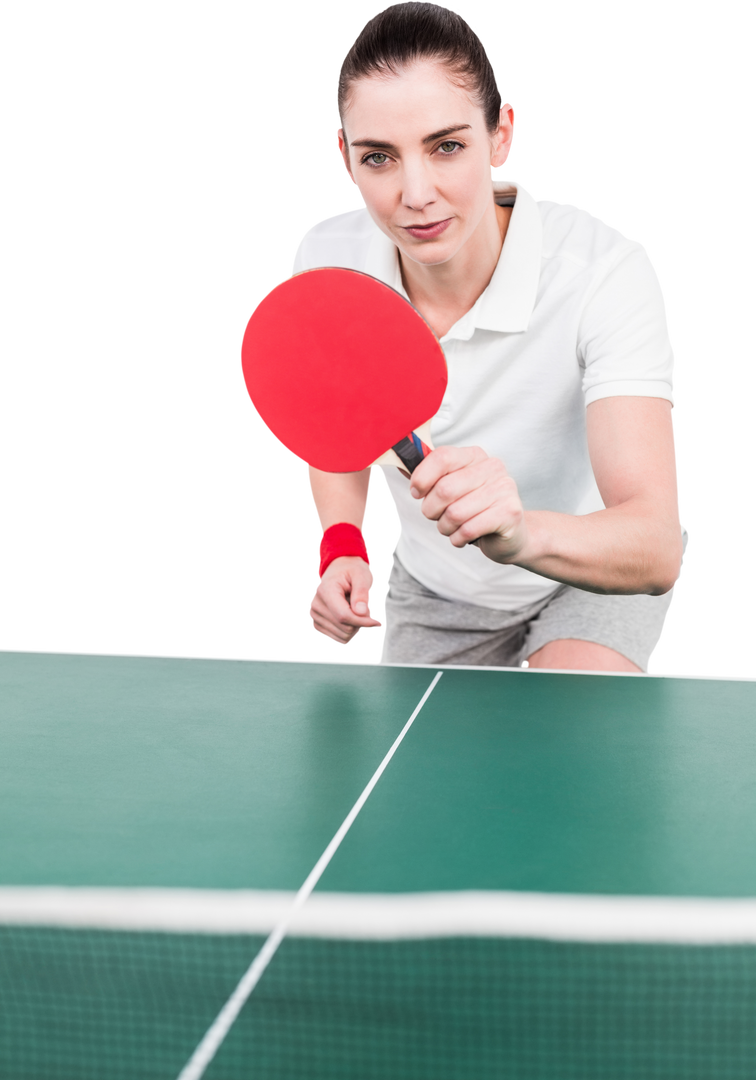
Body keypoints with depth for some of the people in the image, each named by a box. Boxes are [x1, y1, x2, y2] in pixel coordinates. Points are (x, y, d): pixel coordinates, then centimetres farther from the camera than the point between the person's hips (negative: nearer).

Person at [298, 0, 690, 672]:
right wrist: (342, 544, -17)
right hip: (433, 592, 4)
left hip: (598, 572, -3)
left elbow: (656, 552, -42)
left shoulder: (609, 273, -33)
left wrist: (519, 533, -62)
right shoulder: (325, 259, -20)